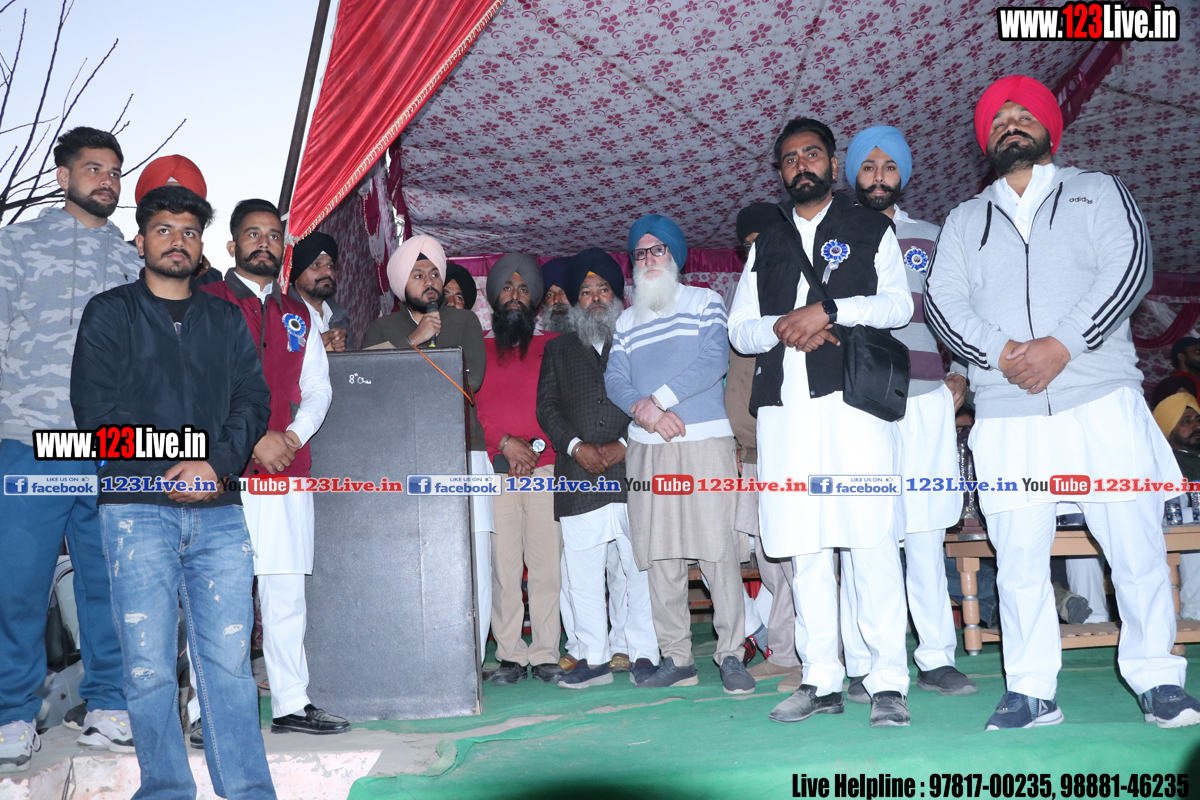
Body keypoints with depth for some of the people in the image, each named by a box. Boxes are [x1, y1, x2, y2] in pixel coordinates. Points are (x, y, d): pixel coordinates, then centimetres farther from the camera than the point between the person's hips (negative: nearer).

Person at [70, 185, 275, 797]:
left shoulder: (227, 320, 18)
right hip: (137, 508, -2)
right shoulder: (110, 313, 10)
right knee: (149, 666, -1)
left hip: (220, 510, 2)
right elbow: (96, 407, 0)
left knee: (230, 659, 0)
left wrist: (217, 463, -9)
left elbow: (252, 401, 9)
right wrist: (167, 470, -9)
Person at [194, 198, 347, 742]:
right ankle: (207, 713, 4)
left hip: (288, 472, 5)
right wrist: (253, 438, -13)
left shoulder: (297, 314, 19)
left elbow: (318, 388, 16)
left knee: (287, 594, 7)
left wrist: (294, 436, -3)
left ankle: (291, 704, 14)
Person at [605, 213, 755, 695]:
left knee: (718, 551, -7)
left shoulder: (705, 302, 8)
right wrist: (646, 411, -11)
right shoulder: (627, 320, 19)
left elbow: (715, 361, -6)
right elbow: (614, 381, 8)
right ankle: (676, 659, 10)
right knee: (659, 557, 2)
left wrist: (659, 398, -11)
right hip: (646, 449, 4)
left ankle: (731, 655, 0)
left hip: (705, 442, -3)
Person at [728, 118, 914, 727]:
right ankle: (821, 681, 8)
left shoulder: (870, 229, 15)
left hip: (853, 398, -3)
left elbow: (899, 304, 2)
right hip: (783, 405, 3)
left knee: (871, 538, -9)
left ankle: (888, 681, -3)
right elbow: (738, 329, 16)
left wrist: (829, 309, -11)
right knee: (804, 546, 2)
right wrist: (782, 328, -4)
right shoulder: (766, 245, 23)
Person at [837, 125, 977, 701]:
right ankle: (863, 666, 3)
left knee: (926, 534, 4)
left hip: (925, 400, 2)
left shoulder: (930, 238, 17)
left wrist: (959, 373, 6)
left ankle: (936, 659, 12)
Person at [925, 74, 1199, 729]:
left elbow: (1128, 267, -2)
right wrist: (1002, 352, -12)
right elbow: (943, 302, 6)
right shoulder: (964, 221, 20)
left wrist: (1062, 344, -15)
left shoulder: (1097, 192, 14)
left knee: (1135, 547, -3)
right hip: (1006, 416, 2)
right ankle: (1031, 692, 10)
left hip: (1101, 402, -1)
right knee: (1018, 559, 1)